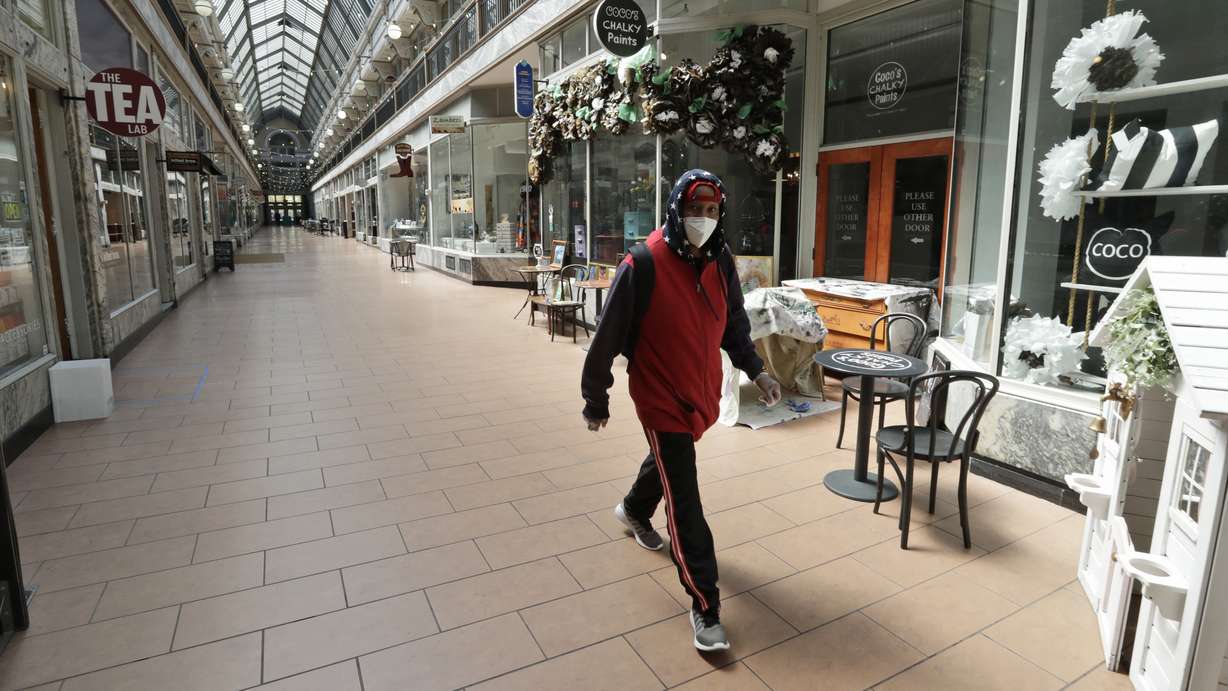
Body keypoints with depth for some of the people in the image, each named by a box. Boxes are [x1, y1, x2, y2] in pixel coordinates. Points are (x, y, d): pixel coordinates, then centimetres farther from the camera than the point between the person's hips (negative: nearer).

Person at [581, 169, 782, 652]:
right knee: (684, 502, -4)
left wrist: (755, 371, 2)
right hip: (660, 397, -7)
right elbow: (608, 338, -16)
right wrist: (595, 399, -10)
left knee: (669, 460, 30)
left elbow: (734, 325, 12)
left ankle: (634, 511, 61)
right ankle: (704, 606, 9)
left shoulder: (721, 263, -3)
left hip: (702, 393, 7)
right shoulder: (644, 265, -22)